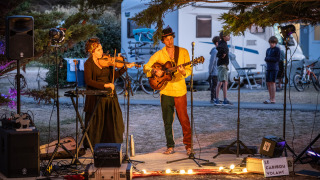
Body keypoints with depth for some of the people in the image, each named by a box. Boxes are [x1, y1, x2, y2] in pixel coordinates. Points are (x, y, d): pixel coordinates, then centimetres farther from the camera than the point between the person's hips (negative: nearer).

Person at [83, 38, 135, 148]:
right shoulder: (89, 64, -5)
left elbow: (112, 77, 10)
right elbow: (88, 81, -16)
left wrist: (125, 68, 1)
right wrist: (104, 85, -23)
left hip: (110, 95, 5)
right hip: (96, 96, -5)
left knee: (114, 119, 2)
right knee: (97, 121, -1)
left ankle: (113, 142, 14)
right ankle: (93, 146, 12)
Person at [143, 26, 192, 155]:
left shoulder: (183, 52, 3)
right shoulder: (159, 54, 4)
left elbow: (189, 70, 1)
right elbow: (146, 68, 5)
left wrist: (183, 72, -21)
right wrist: (155, 72, -14)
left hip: (180, 90, -2)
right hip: (165, 91, 2)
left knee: (183, 119, -3)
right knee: (167, 121, 6)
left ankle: (188, 145, 8)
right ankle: (170, 146, 15)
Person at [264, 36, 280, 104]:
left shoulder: (277, 49, -2)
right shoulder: (268, 50, 19)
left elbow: (277, 59, -9)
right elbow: (266, 59, 14)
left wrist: (269, 58, -8)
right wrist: (272, 59, -5)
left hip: (274, 68, -7)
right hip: (268, 68, 7)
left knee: (272, 82, -12)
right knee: (268, 83, 6)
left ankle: (273, 99, -12)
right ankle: (271, 98, 13)